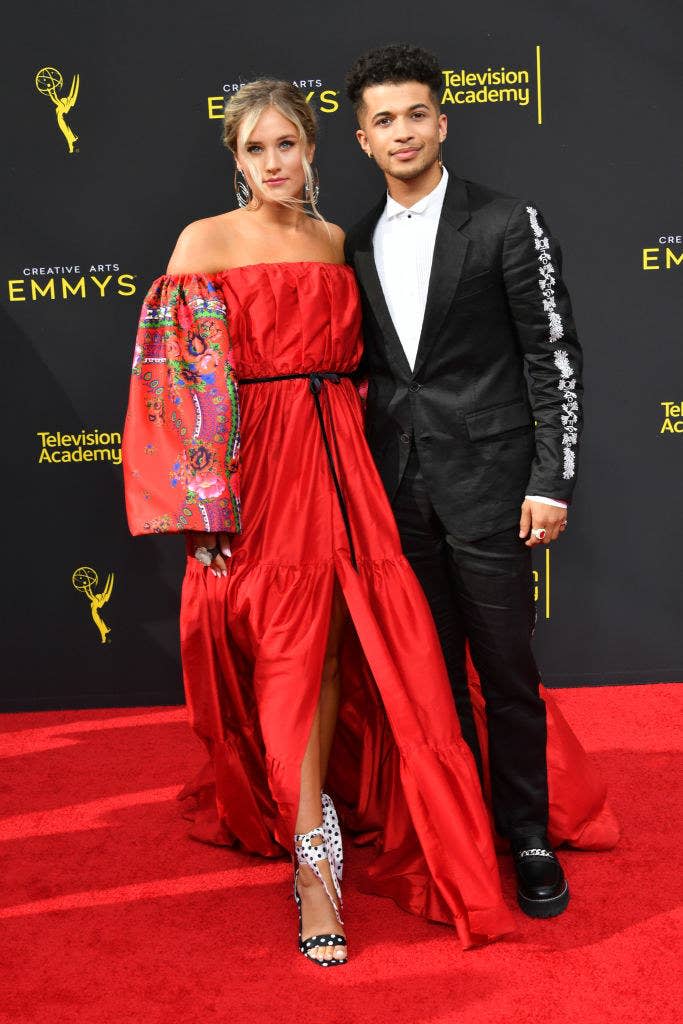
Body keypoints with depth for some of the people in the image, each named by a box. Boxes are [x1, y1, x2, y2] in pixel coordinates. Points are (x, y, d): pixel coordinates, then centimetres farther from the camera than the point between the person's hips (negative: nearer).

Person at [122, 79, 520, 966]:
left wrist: (350, 447, 7)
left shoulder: (336, 242, 13)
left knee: (334, 643, 5)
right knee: (289, 646, -5)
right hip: (256, 461, -4)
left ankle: (308, 798, 26)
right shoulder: (206, 241, 0)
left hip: (339, 458, 4)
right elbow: (183, 372, -6)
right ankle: (314, 858, 3)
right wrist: (204, 498, -12)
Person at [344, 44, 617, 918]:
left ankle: (527, 838, 20)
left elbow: (553, 357, -4)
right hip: (397, 488, 4)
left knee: (507, 673, 3)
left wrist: (552, 480, -10)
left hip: (486, 482, -4)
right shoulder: (359, 244, 11)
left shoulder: (506, 224, -3)